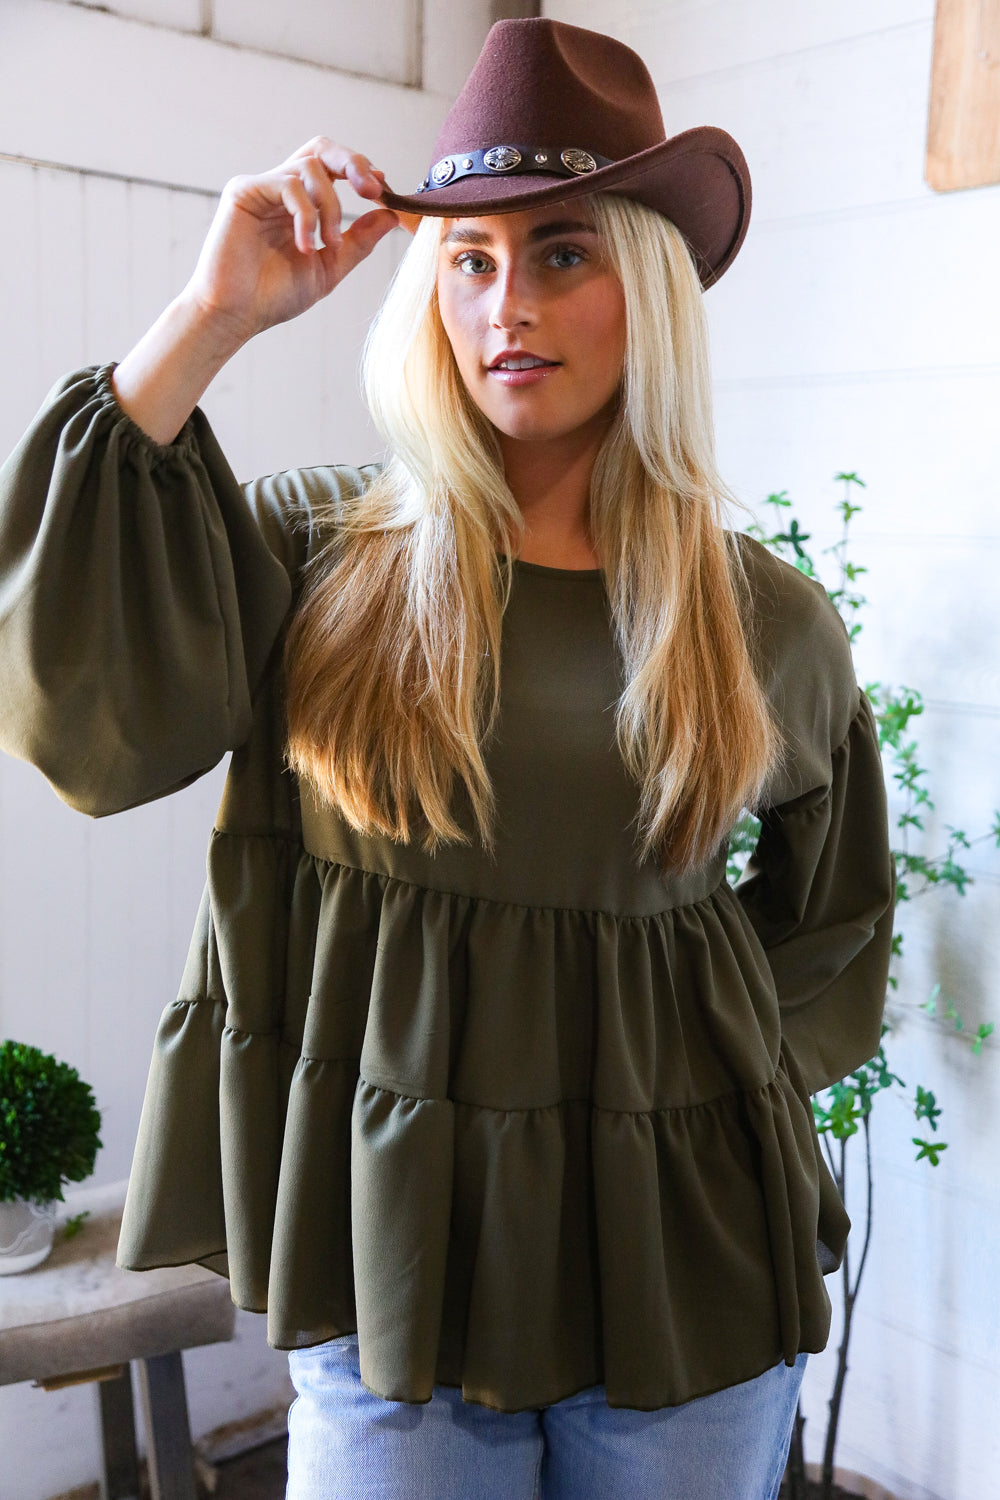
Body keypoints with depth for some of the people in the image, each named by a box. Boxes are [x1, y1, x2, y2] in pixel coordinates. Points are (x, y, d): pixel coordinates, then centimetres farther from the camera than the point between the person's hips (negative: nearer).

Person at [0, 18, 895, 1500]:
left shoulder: (773, 624, 0)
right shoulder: (313, 550, -4)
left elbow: (831, 926, 15)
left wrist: (721, 1096, 2)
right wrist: (210, 319, -18)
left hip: (688, 1266, 2)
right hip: (391, 1251, -1)